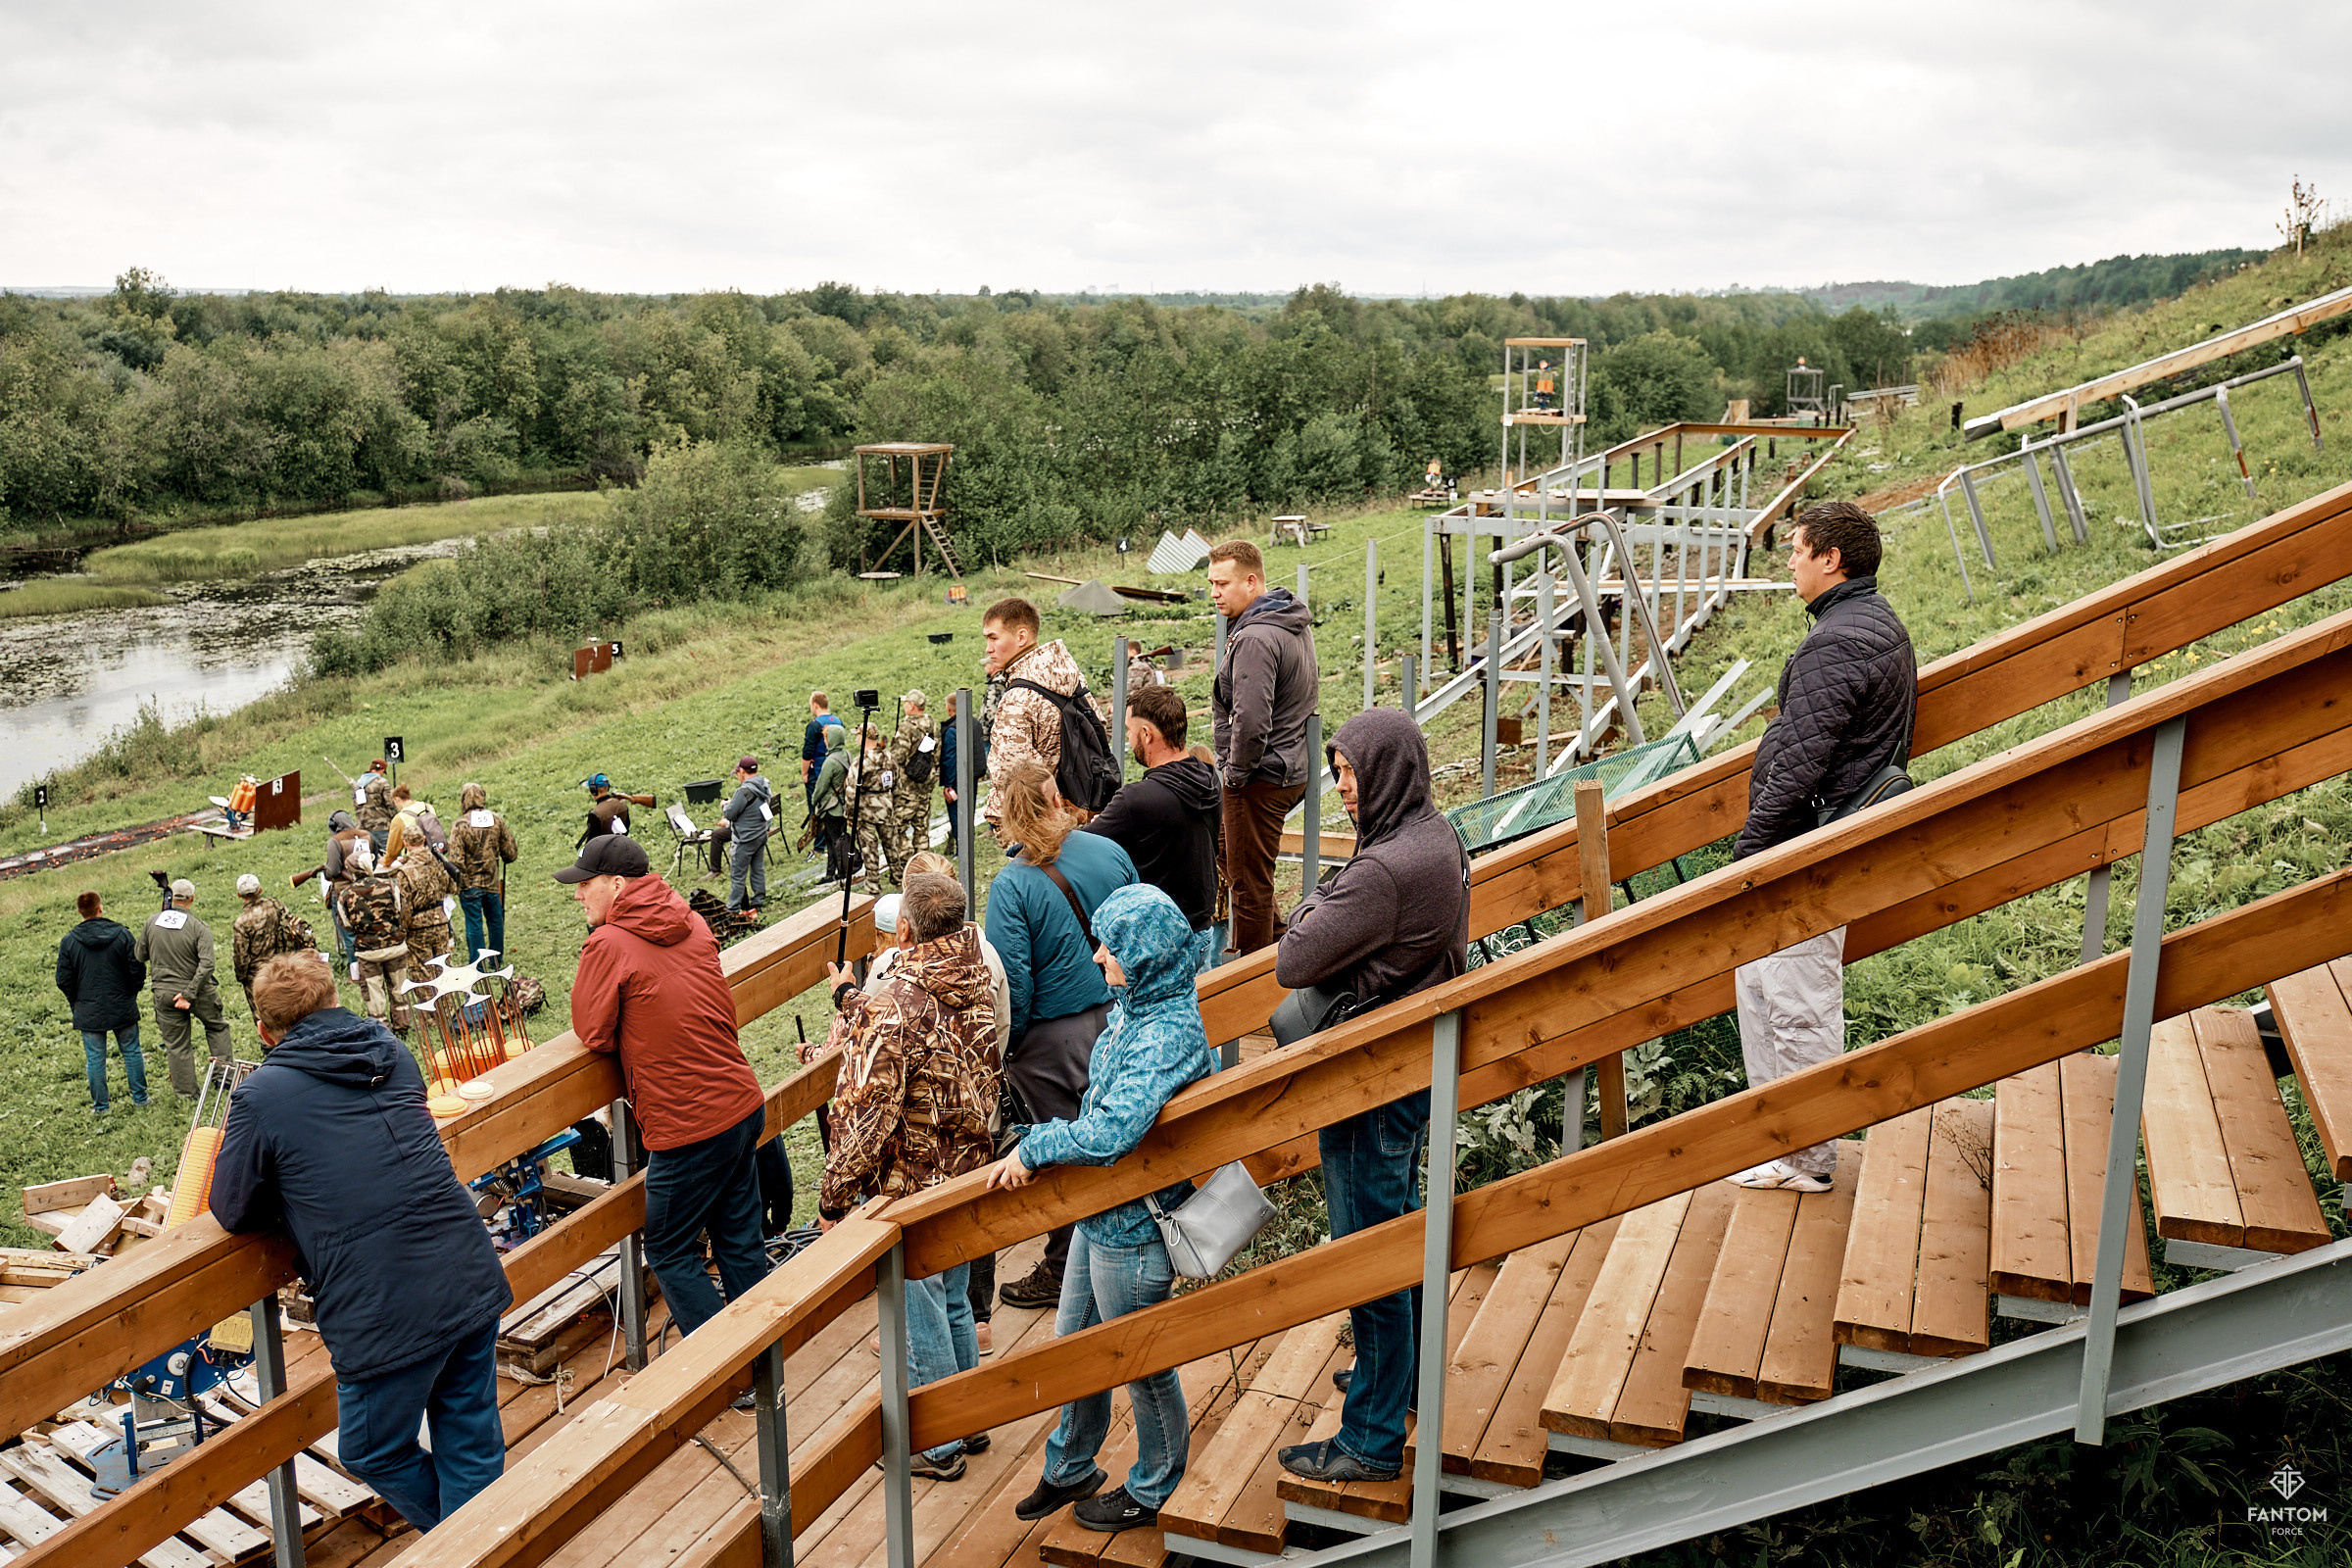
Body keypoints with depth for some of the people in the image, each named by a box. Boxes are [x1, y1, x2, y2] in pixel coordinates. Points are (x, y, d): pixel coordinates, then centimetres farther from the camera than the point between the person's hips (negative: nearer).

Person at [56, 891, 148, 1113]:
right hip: (123, 1009, 0)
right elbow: (138, 969, -6)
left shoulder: (69, 941, -5)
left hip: (89, 1011, 0)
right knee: (132, 1052, 12)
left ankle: (99, 1106, 13)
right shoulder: (122, 934, -7)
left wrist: (76, 1003, 13)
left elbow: (64, 980, -2)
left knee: (95, 1059, 7)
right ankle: (140, 1097, 18)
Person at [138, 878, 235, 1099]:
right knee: (217, 1027, 22)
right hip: (199, 993, -2)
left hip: (165, 994, 2)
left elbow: (140, 956, 7)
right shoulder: (199, 927, -12)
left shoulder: (152, 921, -2)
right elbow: (206, 965, -20)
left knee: (176, 1045, 10)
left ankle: (185, 1092, 16)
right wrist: (189, 994, -17)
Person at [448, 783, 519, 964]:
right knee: (495, 921, 17)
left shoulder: (460, 825, -15)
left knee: (474, 924, 4)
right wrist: (507, 858, 26)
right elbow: (510, 853, 3)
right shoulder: (497, 821, -4)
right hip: (492, 882, 3)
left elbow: (456, 861, -18)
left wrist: (459, 884, -6)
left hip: (470, 884, -3)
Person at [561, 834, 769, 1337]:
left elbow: (594, 1033, -7)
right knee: (741, 1242, 18)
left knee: (670, 1251, 10)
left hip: (690, 1127, -7)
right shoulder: (693, 925, 7)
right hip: (743, 1104, 7)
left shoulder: (608, 945, -14)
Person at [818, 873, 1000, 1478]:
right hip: (971, 1175, 7)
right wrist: (850, 996, 28)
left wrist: (834, 1196, -11)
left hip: (911, 1190, -7)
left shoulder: (891, 1008, -27)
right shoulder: (981, 983, -4)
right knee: (953, 1302, 25)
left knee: (919, 1318, 11)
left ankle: (937, 1445, 27)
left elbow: (864, 1118, -24)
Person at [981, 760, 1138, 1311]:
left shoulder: (1012, 885, -19)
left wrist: (1007, 1047, -4)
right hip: (1118, 1017, 5)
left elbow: (1013, 982, -19)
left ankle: (1064, 1270, 22)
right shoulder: (1111, 853, -4)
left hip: (1053, 1038, -5)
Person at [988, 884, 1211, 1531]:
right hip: (1100, 1213, 9)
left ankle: (1152, 1493, 34)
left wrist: (1035, 1146, -24)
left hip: (1134, 1233, -9)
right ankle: (1070, 1469, 44)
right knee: (1075, 1345, 23)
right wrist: (1044, 1149, 6)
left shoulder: (1168, 1034, -28)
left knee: (1143, 1365, 12)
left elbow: (1113, 1130, -36)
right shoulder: (1139, 1007, 2)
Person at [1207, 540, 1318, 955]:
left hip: (1259, 780, -10)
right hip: (1293, 769, 10)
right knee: (1234, 860, 24)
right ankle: (1276, 942, 33)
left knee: (1249, 880, 2)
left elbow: (1251, 721, -31)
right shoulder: (1296, 623, 9)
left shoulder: (1256, 637, -23)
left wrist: (1236, 771, -15)